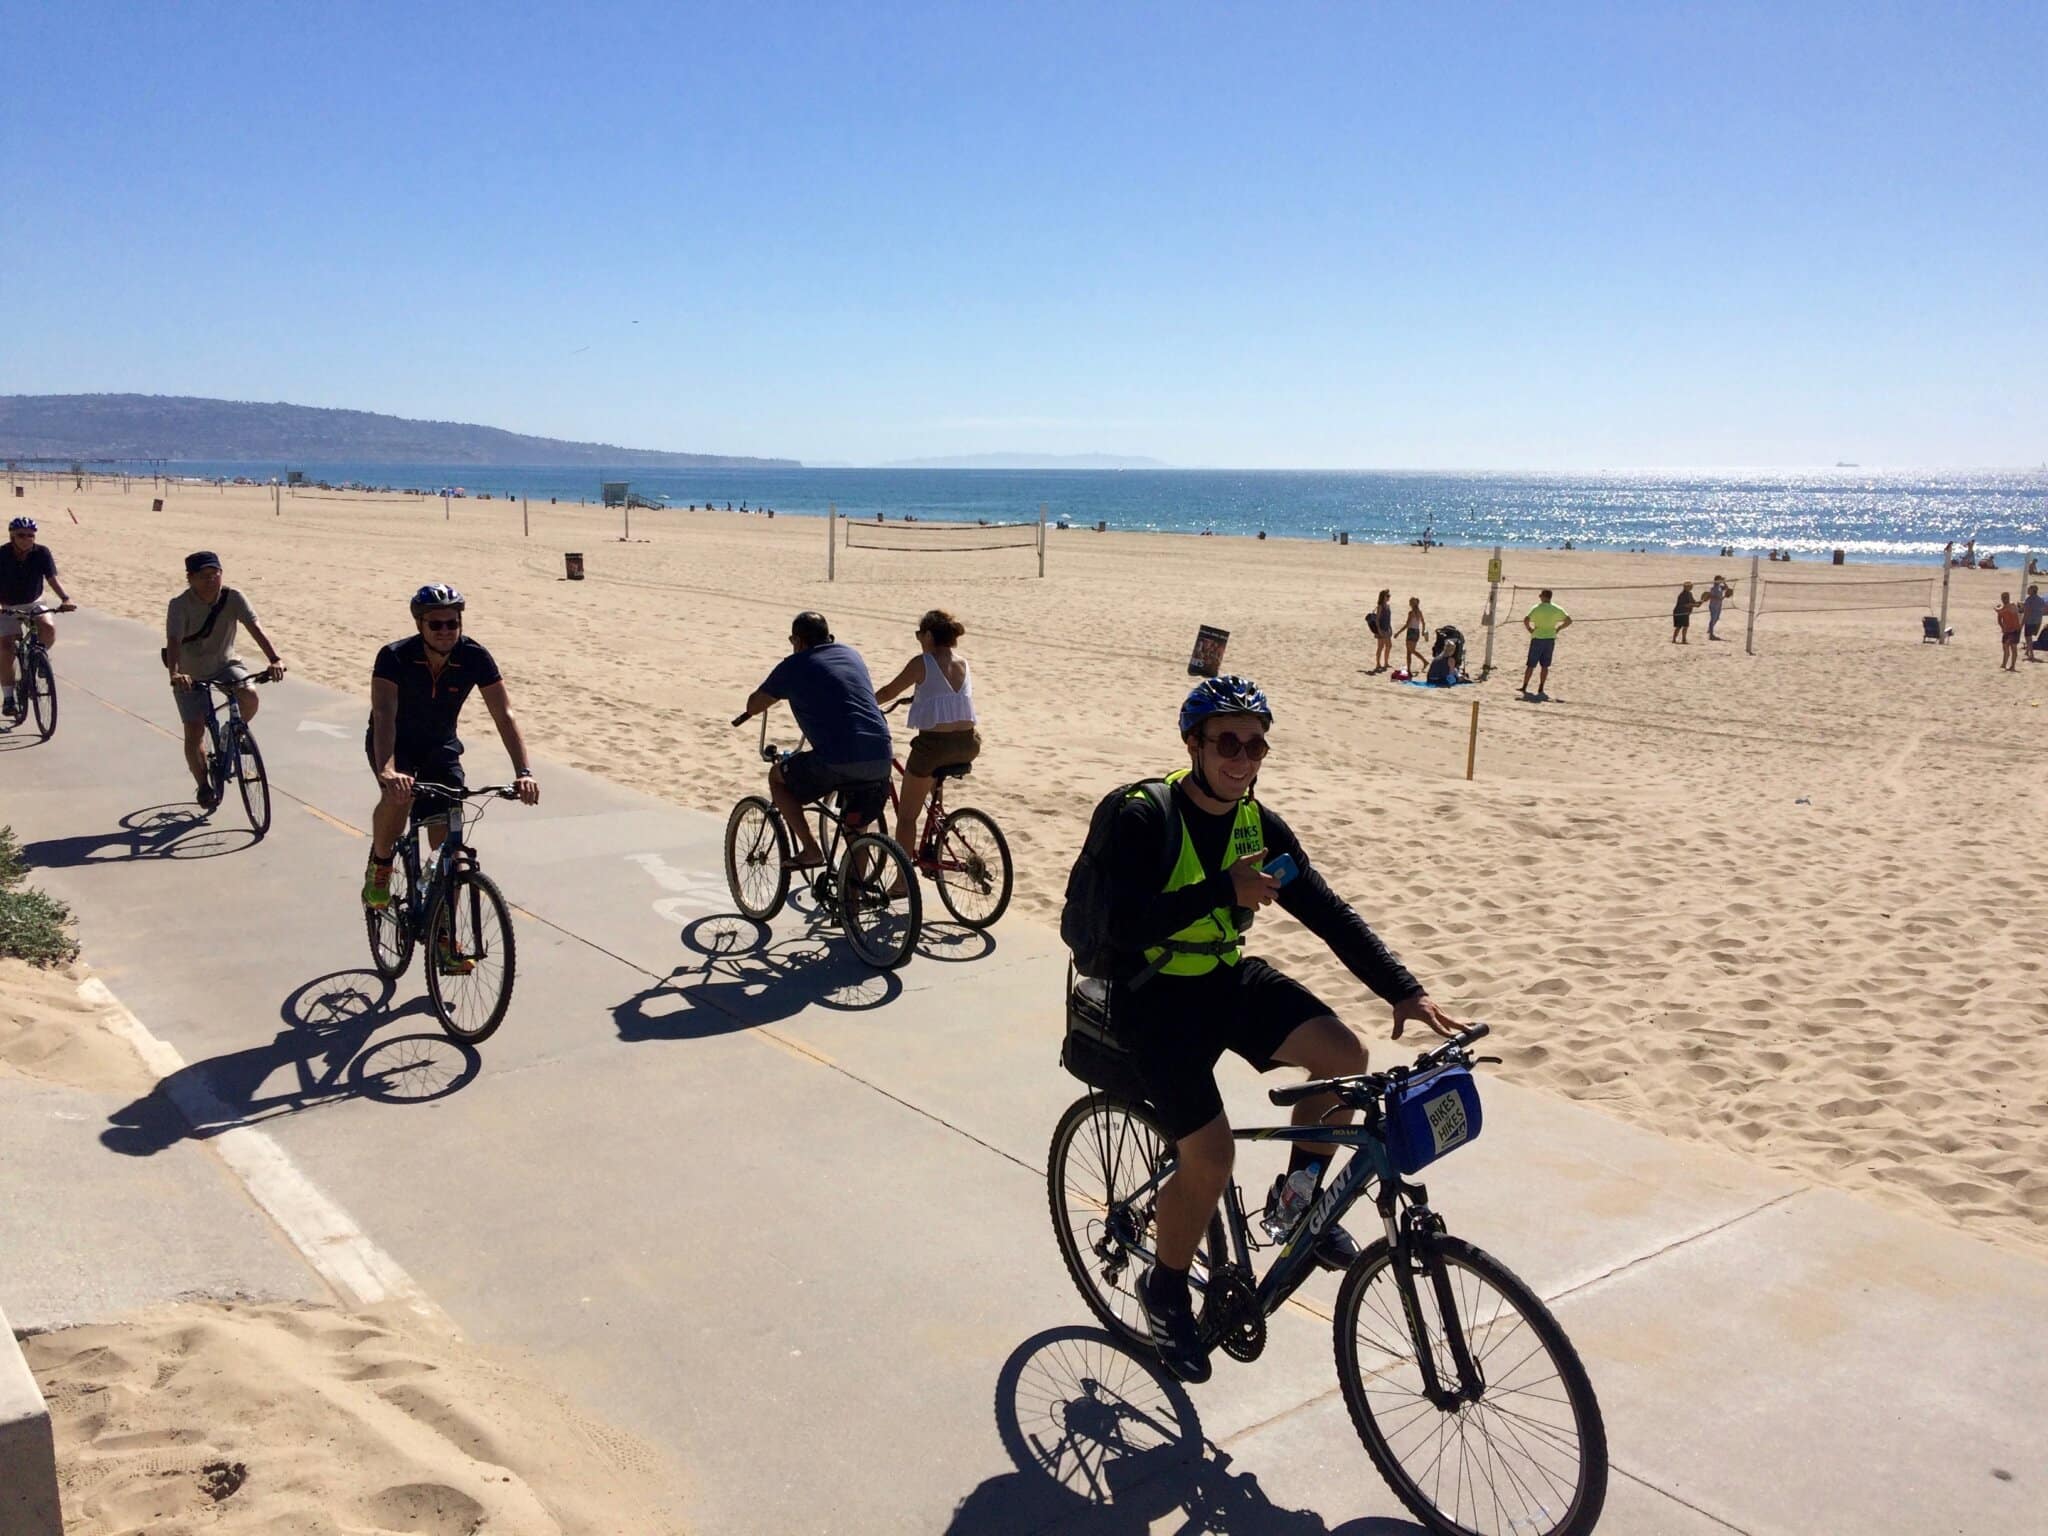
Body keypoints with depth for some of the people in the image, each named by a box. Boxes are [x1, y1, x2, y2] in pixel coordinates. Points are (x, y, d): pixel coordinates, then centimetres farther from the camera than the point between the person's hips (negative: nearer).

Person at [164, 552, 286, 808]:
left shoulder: (233, 598, -16)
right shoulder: (180, 605, -22)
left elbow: (255, 628, -27)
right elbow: (173, 642, -35)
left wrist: (274, 659, -43)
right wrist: (175, 674, -53)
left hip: (225, 664, 1)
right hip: (191, 675, -1)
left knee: (249, 697, -29)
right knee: (194, 732, -6)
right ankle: (204, 785, 17)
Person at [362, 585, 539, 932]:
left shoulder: (475, 658, -20)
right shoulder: (395, 657, -27)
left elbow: (504, 715, -23)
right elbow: (383, 715, -38)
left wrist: (523, 772, -37)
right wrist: (387, 770, -55)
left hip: (440, 746, 3)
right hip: (395, 745, -2)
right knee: (399, 795, -36)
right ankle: (380, 864, -5)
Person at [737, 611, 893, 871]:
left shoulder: (793, 666, 6)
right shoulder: (850, 653, 21)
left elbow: (753, 706, 17)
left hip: (837, 761, -5)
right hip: (881, 760, 5)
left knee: (777, 777, 21)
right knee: (858, 827, 27)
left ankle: (810, 850, 11)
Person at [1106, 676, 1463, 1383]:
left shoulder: (1259, 825, 0)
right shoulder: (1146, 819, -18)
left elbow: (1328, 911, -3)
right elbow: (1126, 927, -28)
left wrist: (1403, 990, -13)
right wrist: (1224, 889, -38)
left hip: (1230, 978, 6)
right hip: (1156, 997, -6)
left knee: (1345, 1056, -17)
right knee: (1210, 1153, -17)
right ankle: (1164, 1289, 12)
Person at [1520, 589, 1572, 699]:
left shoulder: (1537, 608, -9)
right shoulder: (1557, 609, 2)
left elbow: (1526, 620, -20)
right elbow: (1569, 620, 4)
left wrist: (1530, 629, -5)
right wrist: (1558, 629, 10)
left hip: (1538, 638, -3)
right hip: (1551, 638, 3)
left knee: (1531, 665, 4)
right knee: (1545, 666, 8)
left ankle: (1524, 687, 9)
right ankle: (1541, 689, 8)